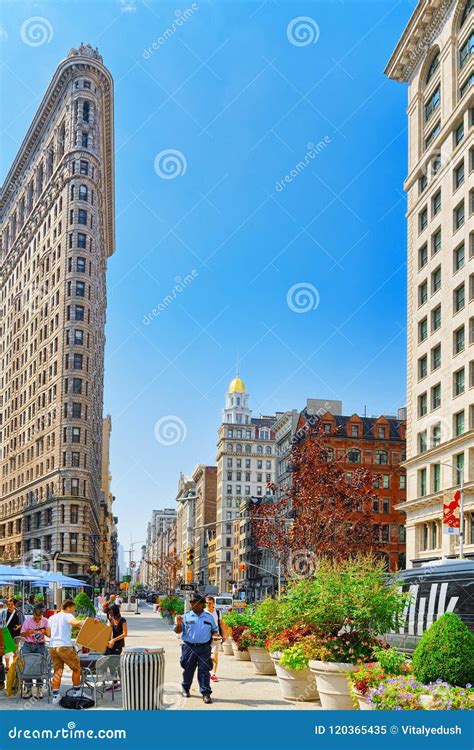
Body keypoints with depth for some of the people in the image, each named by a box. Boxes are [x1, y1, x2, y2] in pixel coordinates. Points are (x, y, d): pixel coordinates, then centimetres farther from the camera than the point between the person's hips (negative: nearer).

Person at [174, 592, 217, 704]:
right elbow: (177, 631, 2)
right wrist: (179, 624, -19)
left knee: (204, 670, -5)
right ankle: (185, 689, 32)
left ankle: (206, 693, -2)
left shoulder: (209, 617, 8)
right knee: (188, 669, 10)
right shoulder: (186, 616, 3)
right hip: (189, 647, 0)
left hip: (204, 648, 0)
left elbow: (214, 630, 18)